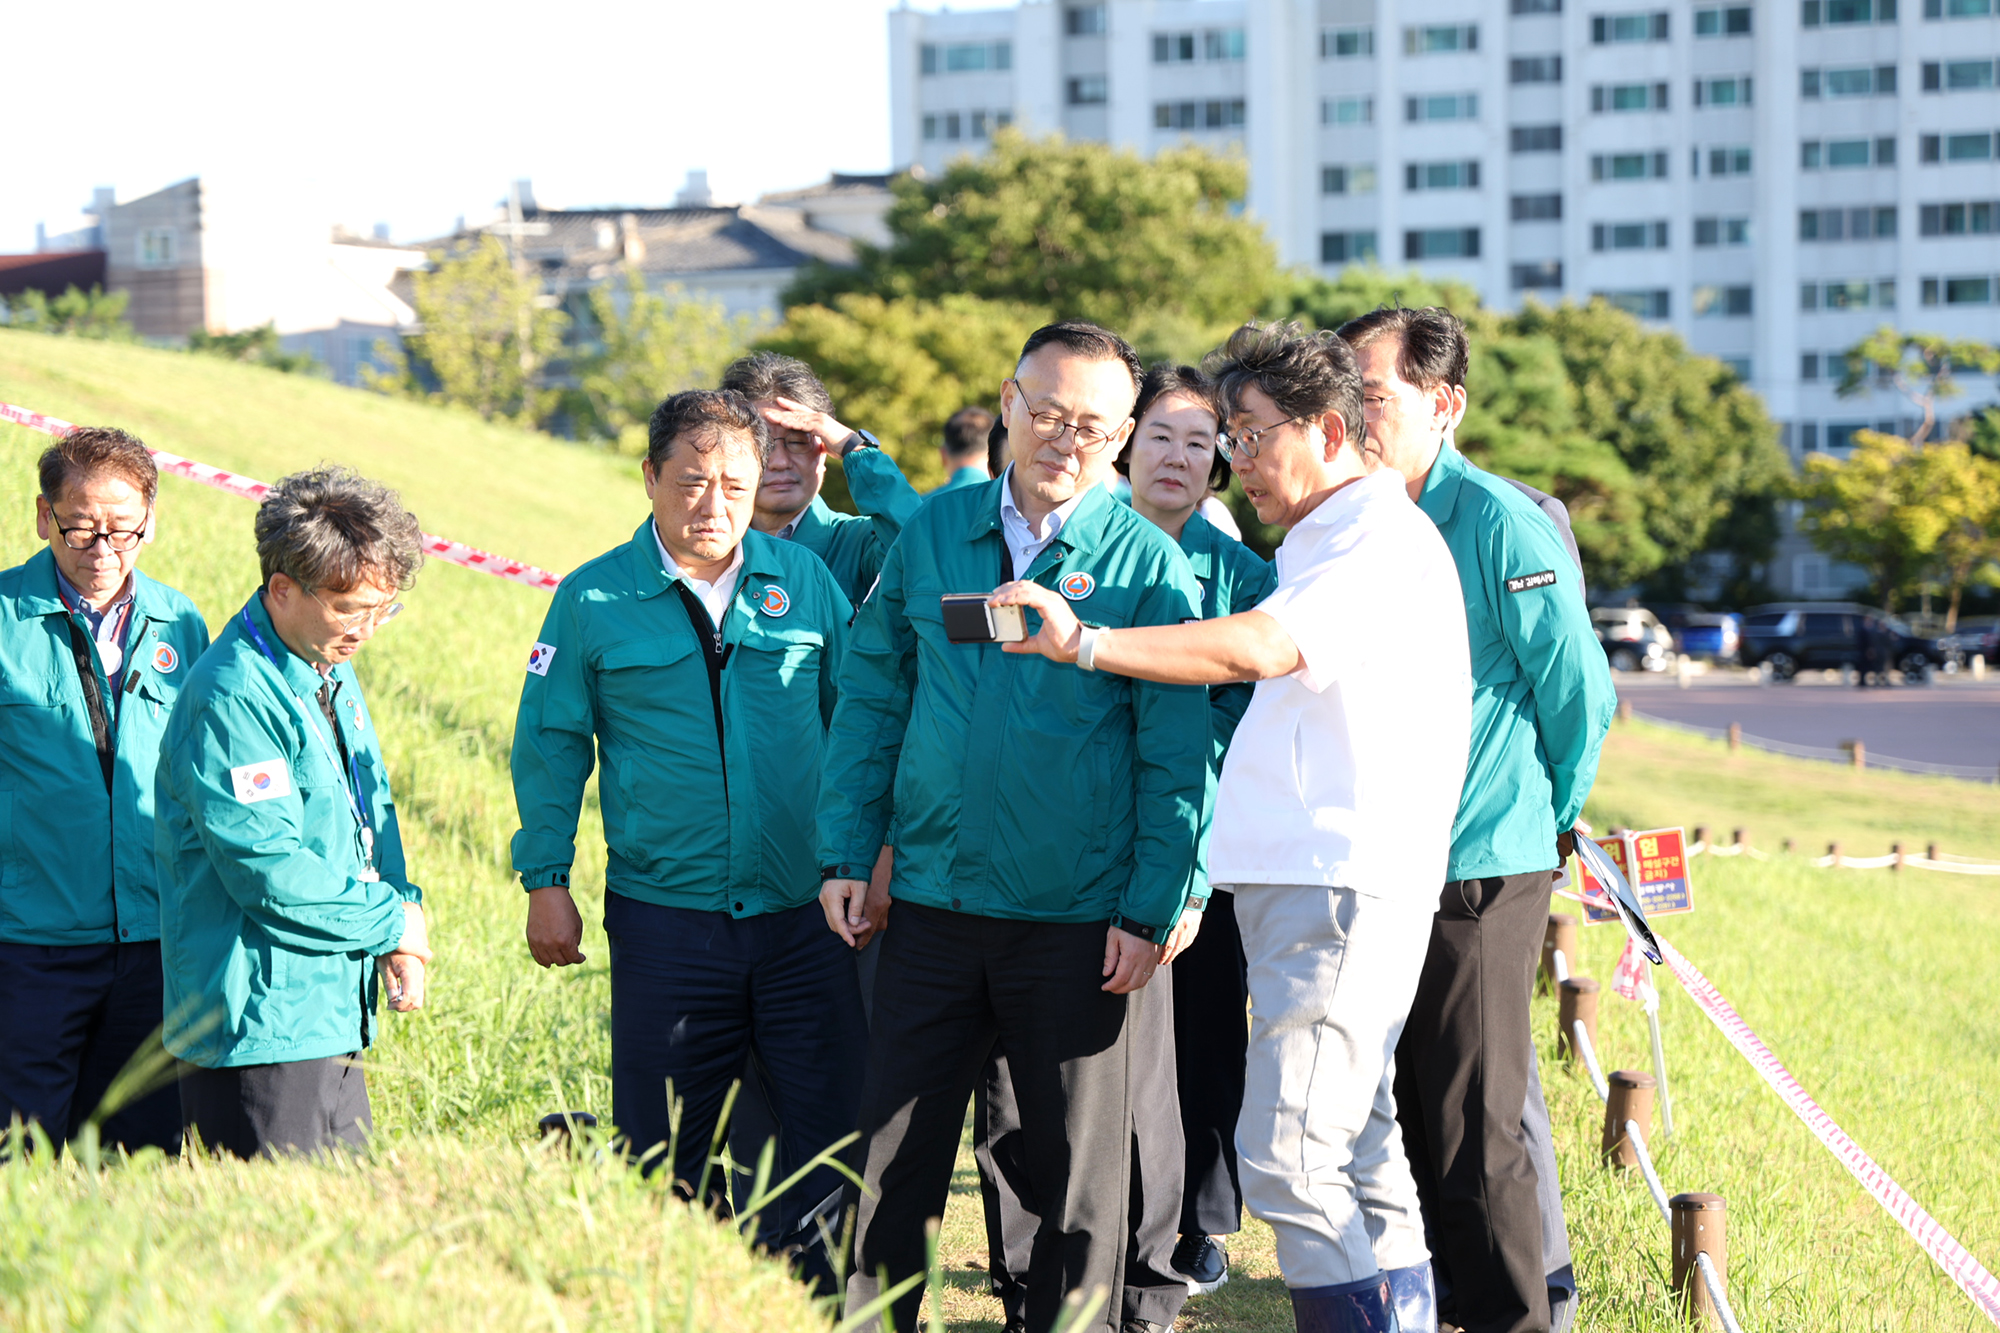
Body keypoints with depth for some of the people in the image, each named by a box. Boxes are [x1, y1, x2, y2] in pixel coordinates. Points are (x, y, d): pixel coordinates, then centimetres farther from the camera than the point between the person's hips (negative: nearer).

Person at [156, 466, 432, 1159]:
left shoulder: (334, 673, 14)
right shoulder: (232, 697, -17)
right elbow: (267, 869, -21)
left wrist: (402, 912, 3)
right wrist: (393, 922, -10)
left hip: (333, 1021, 10)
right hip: (258, 1026, -9)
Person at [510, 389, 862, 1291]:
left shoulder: (805, 580, 5)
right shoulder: (593, 600, 0)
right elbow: (549, 744, 6)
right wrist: (546, 881, 2)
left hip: (805, 915, 1)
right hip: (665, 919, -1)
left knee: (833, 1136, 2)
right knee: (665, 1154, 7)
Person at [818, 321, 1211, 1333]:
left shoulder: (1148, 566, -4)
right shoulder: (932, 535, 6)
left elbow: (1176, 758, -4)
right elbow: (871, 697, 10)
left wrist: (1152, 913, -9)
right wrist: (846, 853, 4)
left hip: (1082, 924, -3)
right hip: (933, 905, 3)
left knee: (1080, 1172, 7)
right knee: (893, 1151, 6)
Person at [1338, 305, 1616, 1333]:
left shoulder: (1501, 525, -12)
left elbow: (1580, 697, -6)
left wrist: (1548, 823, 7)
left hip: (1481, 873, -7)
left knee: (1478, 1125, -3)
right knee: (1404, 1116, 14)